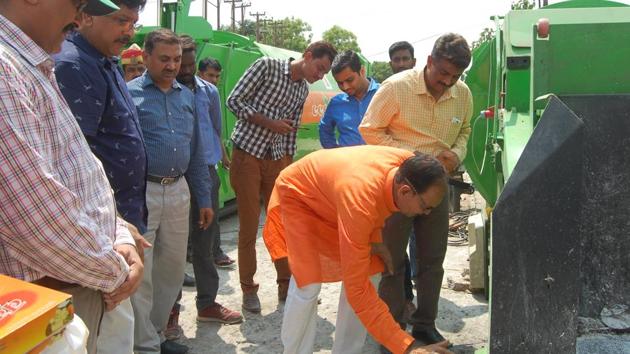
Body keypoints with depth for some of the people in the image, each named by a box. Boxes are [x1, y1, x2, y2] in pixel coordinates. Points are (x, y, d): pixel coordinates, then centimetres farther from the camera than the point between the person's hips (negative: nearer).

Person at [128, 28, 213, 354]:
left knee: (173, 268, 14)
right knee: (140, 273, 1)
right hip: (142, 192, -6)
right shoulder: (129, 94, -4)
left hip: (178, 191, 6)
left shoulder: (187, 96, 12)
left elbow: (196, 151, 16)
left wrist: (204, 198, 15)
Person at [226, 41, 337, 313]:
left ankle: (286, 285, 21)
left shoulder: (303, 91, 11)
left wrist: (289, 166, 11)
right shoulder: (266, 66, -8)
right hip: (247, 155, -5)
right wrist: (269, 123, -15)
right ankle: (248, 289, 13)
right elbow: (234, 100, -11)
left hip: (276, 159, 6)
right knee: (249, 226, 0)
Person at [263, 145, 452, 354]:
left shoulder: (408, 167, -24)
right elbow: (356, 288, -41)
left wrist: (375, 239, -8)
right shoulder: (360, 201, -45)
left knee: (362, 273, -3)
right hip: (298, 194, -7)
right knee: (308, 284, -19)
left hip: (332, 196, 7)